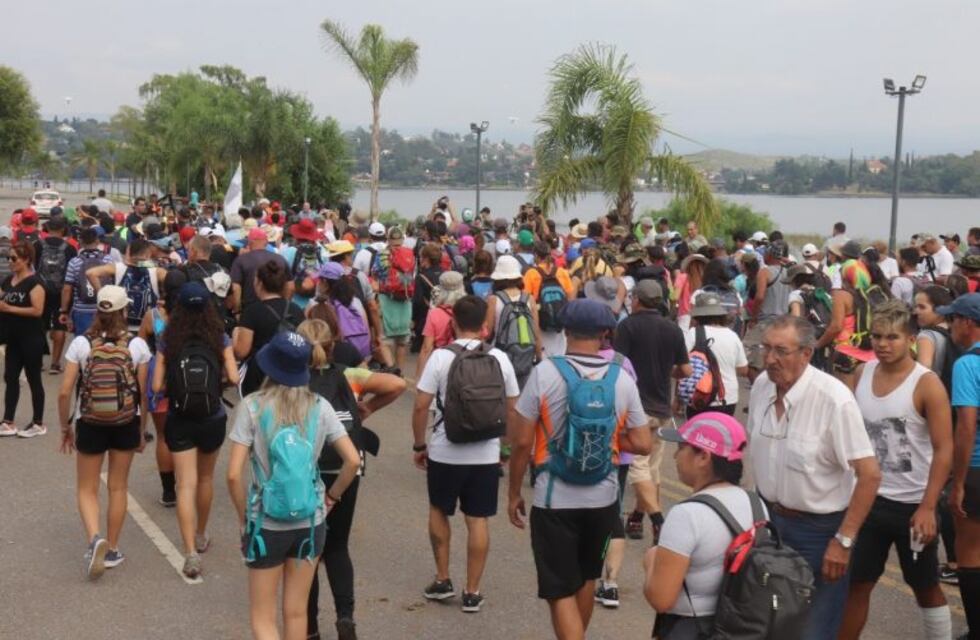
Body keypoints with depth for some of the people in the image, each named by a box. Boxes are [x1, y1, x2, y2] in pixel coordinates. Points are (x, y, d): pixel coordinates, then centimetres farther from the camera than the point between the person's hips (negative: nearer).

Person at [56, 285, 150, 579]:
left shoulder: (81, 343, -9)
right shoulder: (137, 345, -7)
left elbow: (65, 392, -9)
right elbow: (144, 394, -2)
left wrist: (65, 427, 5)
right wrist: (141, 431, 10)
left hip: (90, 425, -1)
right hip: (126, 424, 1)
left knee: (87, 489, 13)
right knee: (118, 487, 17)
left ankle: (94, 538, -11)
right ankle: (112, 550, 24)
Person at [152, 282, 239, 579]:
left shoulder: (167, 340, -6)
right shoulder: (220, 338, -5)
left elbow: (157, 386, -8)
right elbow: (233, 378, -11)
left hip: (179, 421, -1)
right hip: (213, 419, 1)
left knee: (186, 484, -2)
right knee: (206, 478, 21)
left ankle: (191, 551, -14)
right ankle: (201, 536, 39)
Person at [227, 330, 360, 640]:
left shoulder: (253, 406, -12)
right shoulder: (319, 407, -4)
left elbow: (234, 474, -15)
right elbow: (352, 460, -5)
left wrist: (244, 517, 0)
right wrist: (331, 497, 10)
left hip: (266, 524, -3)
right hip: (310, 521, 3)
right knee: (296, 613, 18)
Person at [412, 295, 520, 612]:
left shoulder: (441, 357, -11)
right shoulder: (500, 358, -2)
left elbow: (421, 407, -10)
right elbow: (512, 409, 4)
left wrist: (419, 445, 2)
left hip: (445, 453, -2)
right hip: (486, 454, 2)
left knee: (438, 511, 20)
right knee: (478, 520, 9)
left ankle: (442, 580, 24)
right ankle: (472, 592, 14)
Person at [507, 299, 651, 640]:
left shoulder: (545, 373, -13)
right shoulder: (622, 379, -5)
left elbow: (522, 442, -11)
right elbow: (642, 445, -2)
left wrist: (514, 493, 1)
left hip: (555, 500, -4)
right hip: (602, 499, 4)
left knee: (561, 592, 4)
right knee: (585, 579, 25)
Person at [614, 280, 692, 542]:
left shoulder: (628, 326, -8)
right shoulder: (673, 330, 7)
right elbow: (686, 370, 9)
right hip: (662, 408, 6)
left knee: (638, 466, -6)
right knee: (652, 466, 15)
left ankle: (658, 520, -20)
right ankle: (636, 518, 27)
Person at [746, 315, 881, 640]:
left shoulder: (834, 400, -24)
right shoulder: (761, 385, -4)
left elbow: (870, 474, -22)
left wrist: (843, 540, -20)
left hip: (819, 527, -5)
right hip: (769, 516, 6)